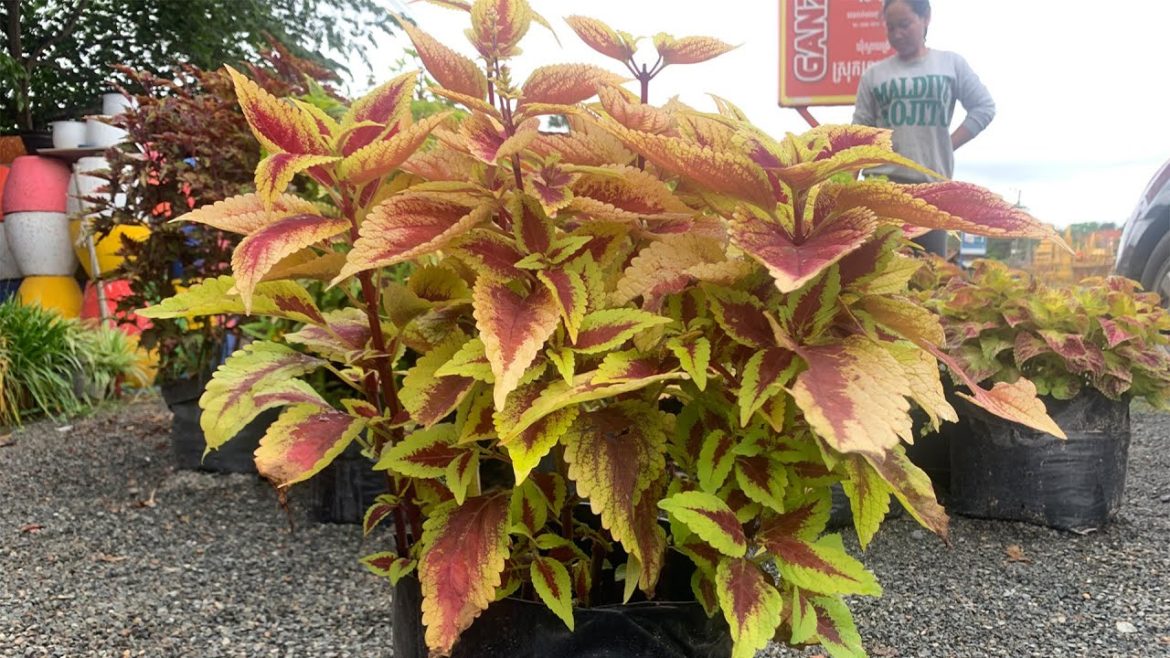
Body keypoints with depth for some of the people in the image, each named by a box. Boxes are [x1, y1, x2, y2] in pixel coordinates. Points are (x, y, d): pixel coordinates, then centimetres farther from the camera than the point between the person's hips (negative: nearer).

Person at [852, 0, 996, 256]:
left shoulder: (951, 63, 10)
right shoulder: (874, 74, 9)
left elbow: (984, 107, 10)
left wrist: (948, 146, -1)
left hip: (933, 180, 1)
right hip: (883, 180, 0)